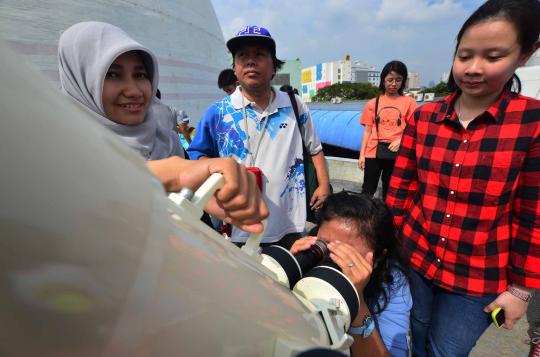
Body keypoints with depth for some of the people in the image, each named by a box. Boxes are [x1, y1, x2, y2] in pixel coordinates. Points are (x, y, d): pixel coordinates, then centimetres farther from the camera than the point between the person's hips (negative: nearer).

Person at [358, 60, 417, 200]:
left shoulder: (409, 102, 3)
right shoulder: (373, 103, 6)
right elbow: (367, 131, 6)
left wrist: (400, 140, -16)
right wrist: (362, 154, 1)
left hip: (396, 153, 0)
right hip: (373, 152, 1)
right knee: (367, 190, 2)